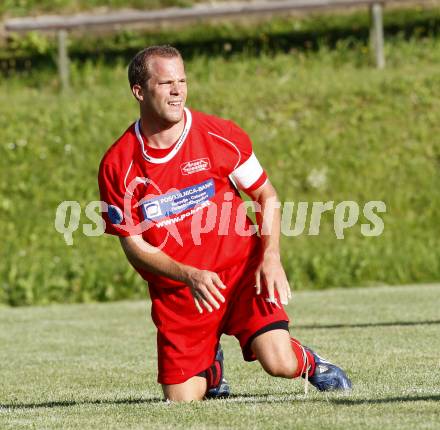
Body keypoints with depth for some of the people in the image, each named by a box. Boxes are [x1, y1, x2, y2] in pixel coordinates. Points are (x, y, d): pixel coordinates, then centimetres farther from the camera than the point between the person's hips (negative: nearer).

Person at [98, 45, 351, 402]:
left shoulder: (221, 136, -7)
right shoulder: (117, 167, -9)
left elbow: (267, 197, 4)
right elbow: (135, 246, -6)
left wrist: (271, 257, -12)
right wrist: (190, 276, -22)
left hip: (241, 270, -1)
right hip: (176, 290, 1)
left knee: (279, 363, -21)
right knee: (183, 402, -3)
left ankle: (308, 362, 16)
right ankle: (211, 364, 33)